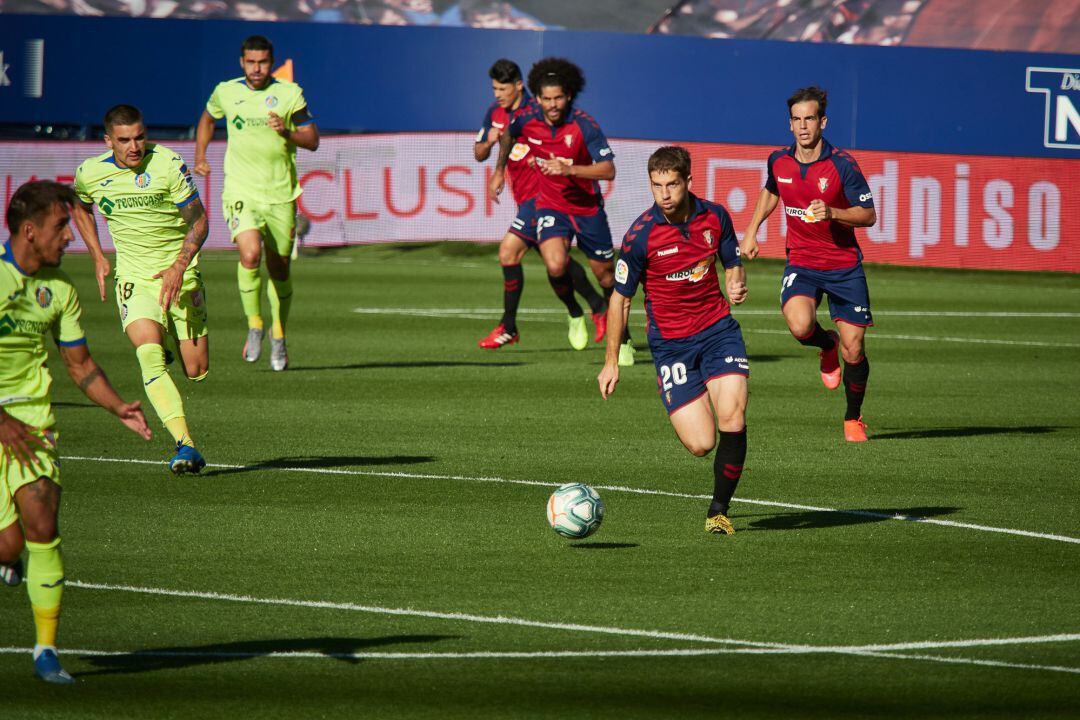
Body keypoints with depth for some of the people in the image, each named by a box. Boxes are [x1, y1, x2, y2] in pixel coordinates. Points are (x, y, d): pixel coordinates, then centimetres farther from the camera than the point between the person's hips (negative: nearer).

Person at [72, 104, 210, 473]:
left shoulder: (168, 165, -14)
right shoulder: (90, 173, -5)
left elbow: (199, 222, -9)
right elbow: (79, 207, 19)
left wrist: (179, 267, -22)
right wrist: (97, 257, 9)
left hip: (179, 274, -1)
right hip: (133, 275, 1)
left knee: (196, 371, 2)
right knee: (149, 355, -24)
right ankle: (184, 444, -29)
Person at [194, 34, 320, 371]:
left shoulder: (290, 94, -1)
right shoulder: (226, 92, 3)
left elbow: (312, 141, 0)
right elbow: (207, 119, 24)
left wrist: (287, 132, -19)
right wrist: (199, 157, 13)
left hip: (281, 195, 1)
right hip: (241, 193, -1)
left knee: (279, 268, 8)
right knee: (250, 255, -23)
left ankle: (278, 338, 28)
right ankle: (254, 326, -4)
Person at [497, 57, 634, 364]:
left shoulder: (584, 125, -20)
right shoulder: (526, 118, -10)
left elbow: (608, 170, -23)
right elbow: (508, 135, 15)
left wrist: (570, 169, -35)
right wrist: (499, 172, 24)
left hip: (587, 206, -1)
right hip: (550, 206, 1)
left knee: (605, 273, 8)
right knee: (555, 265, -24)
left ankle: (622, 337, 30)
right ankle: (575, 315, 6)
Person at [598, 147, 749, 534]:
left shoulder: (715, 216, -4)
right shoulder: (641, 235, -14)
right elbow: (620, 298, -4)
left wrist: (737, 285, -11)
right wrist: (611, 362, -2)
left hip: (718, 329, 2)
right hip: (670, 342, -2)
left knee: (732, 420, -19)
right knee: (700, 444, -10)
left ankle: (719, 510, 0)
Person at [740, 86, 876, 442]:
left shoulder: (842, 165, -14)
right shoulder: (779, 161, -1)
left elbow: (868, 215, -10)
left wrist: (831, 212, -27)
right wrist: (751, 232, 17)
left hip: (844, 266, -2)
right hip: (801, 262, 2)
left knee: (853, 351, -2)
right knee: (800, 325, -28)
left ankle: (853, 418, 23)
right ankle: (827, 346, 10)